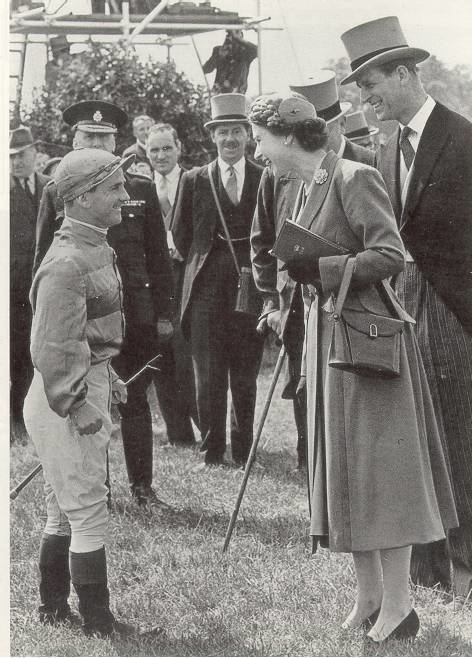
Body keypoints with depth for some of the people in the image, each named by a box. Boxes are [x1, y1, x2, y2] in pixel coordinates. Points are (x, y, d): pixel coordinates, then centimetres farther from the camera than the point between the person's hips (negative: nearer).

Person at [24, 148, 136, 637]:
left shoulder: (96, 249, 10)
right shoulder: (67, 263, -21)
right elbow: (51, 348, -22)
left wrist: (105, 378, 18)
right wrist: (78, 405, -21)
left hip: (87, 389, 10)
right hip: (66, 399, -10)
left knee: (63, 512, 18)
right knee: (88, 513, -2)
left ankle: (53, 607, 30)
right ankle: (96, 622, 6)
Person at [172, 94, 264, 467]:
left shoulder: (266, 179, 3)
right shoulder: (195, 180, 5)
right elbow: (181, 235, 13)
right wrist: (201, 265, 11)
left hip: (250, 285, 0)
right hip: (207, 289, 0)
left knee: (245, 376, 6)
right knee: (208, 375, 1)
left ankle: (243, 450, 15)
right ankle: (211, 449, 10)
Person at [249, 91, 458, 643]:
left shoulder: (354, 178, -14)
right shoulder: (307, 187, 12)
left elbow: (390, 256, -21)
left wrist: (313, 267, -21)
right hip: (326, 334, 9)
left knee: (377, 467, -4)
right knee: (343, 469, 11)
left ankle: (397, 604, 3)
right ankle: (369, 594, 20)